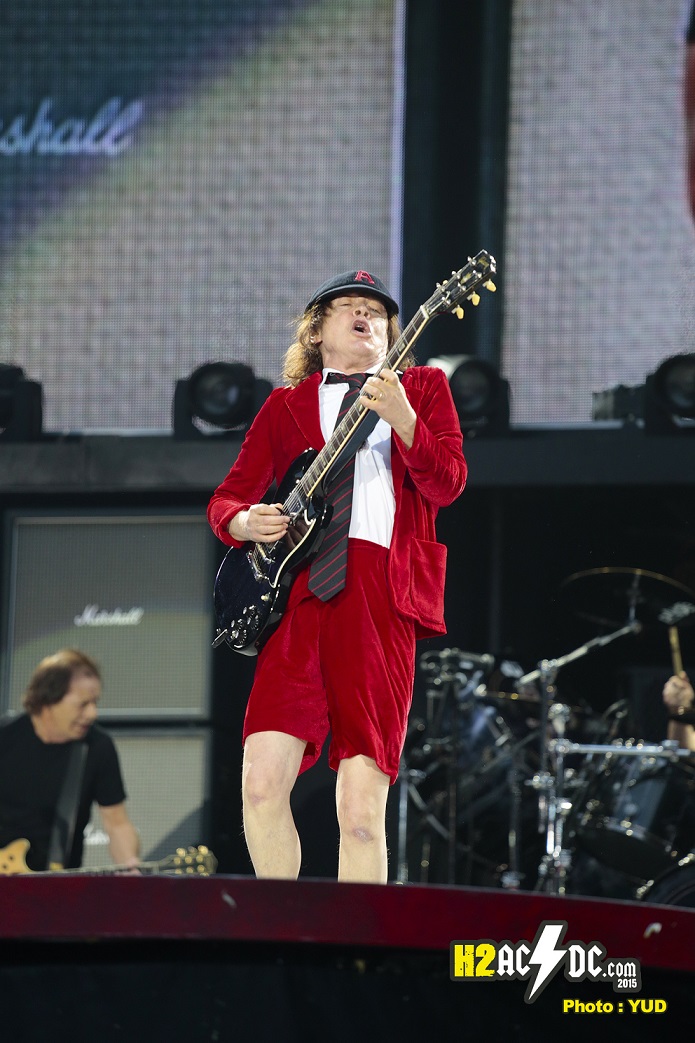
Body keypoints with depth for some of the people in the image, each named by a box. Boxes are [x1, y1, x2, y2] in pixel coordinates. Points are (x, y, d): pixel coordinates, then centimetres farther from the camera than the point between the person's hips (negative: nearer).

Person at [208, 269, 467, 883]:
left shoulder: (423, 388, 20)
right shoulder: (287, 406, 23)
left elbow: (447, 485, 5)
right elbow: (226, 498, 21)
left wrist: (402, 418, -11)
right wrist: (245, 522, -2)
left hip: (382, 597, -1)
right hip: (299, 593, 1)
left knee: (362, 806, -9)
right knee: (263, 780, -13)